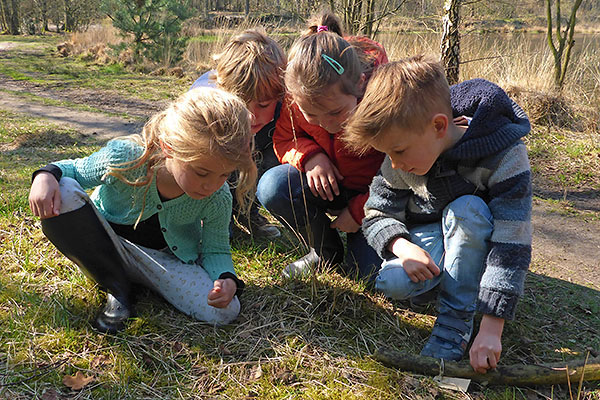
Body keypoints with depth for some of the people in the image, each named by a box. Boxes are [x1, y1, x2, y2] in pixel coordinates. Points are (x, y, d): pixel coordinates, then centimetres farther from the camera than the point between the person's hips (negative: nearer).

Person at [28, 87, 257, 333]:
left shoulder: (217, 199, -24)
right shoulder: (123, 158, -30)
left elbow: (216, 250, -9)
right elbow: (75, 169, -10)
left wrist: (227, 278, -32)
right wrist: (47, 175, -33)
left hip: (166, 259, 2)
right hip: (107, 249, -1)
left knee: (225, 312, -22)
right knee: (62, 194, -31)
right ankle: (118, 288, -14)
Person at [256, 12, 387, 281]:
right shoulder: (298, 95, -19)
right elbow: (283, 137, -1)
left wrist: (359, 211, -19)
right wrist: (309, 155, -24)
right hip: (327, 183, 3)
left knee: (369, 271, -22)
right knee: (272, 186, -26)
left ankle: (355, 238, 16)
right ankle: (326, 252, -1)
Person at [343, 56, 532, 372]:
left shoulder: (504, 154, -31)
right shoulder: (401, 159, -17)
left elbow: (512, 245, -32)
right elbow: (377, 214, -5)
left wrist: (490, 330, -35)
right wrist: (402, 246, -28)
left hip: (477, 238, -2)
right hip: (425, 237, 2)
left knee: (467, 209, -36)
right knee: (392, 283, -28)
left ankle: (456, 317, -22)